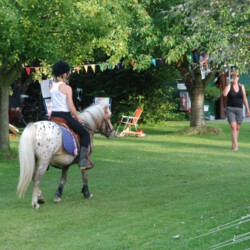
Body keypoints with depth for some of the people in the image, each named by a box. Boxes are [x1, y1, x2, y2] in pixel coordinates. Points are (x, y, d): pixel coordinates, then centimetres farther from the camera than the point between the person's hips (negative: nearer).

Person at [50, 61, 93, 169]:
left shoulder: (52, 86, 4)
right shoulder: (67, 88, -11)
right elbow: (71, 106, -12)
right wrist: (78, 117, -1)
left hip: (53, 115, 6)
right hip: (65, 115, -6)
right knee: (85, 133, 6)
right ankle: (83, 160, -4)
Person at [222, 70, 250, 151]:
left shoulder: (241, 86, 5)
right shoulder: (229, 86, -4)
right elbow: (224, 94, -24)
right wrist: (229, 84, -22)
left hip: (239, 109, 3)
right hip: (230, 109, -3)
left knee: (237, 128, 8)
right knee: (233, 126, -15)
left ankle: (233, 144, 25)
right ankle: (236, 145, -20)